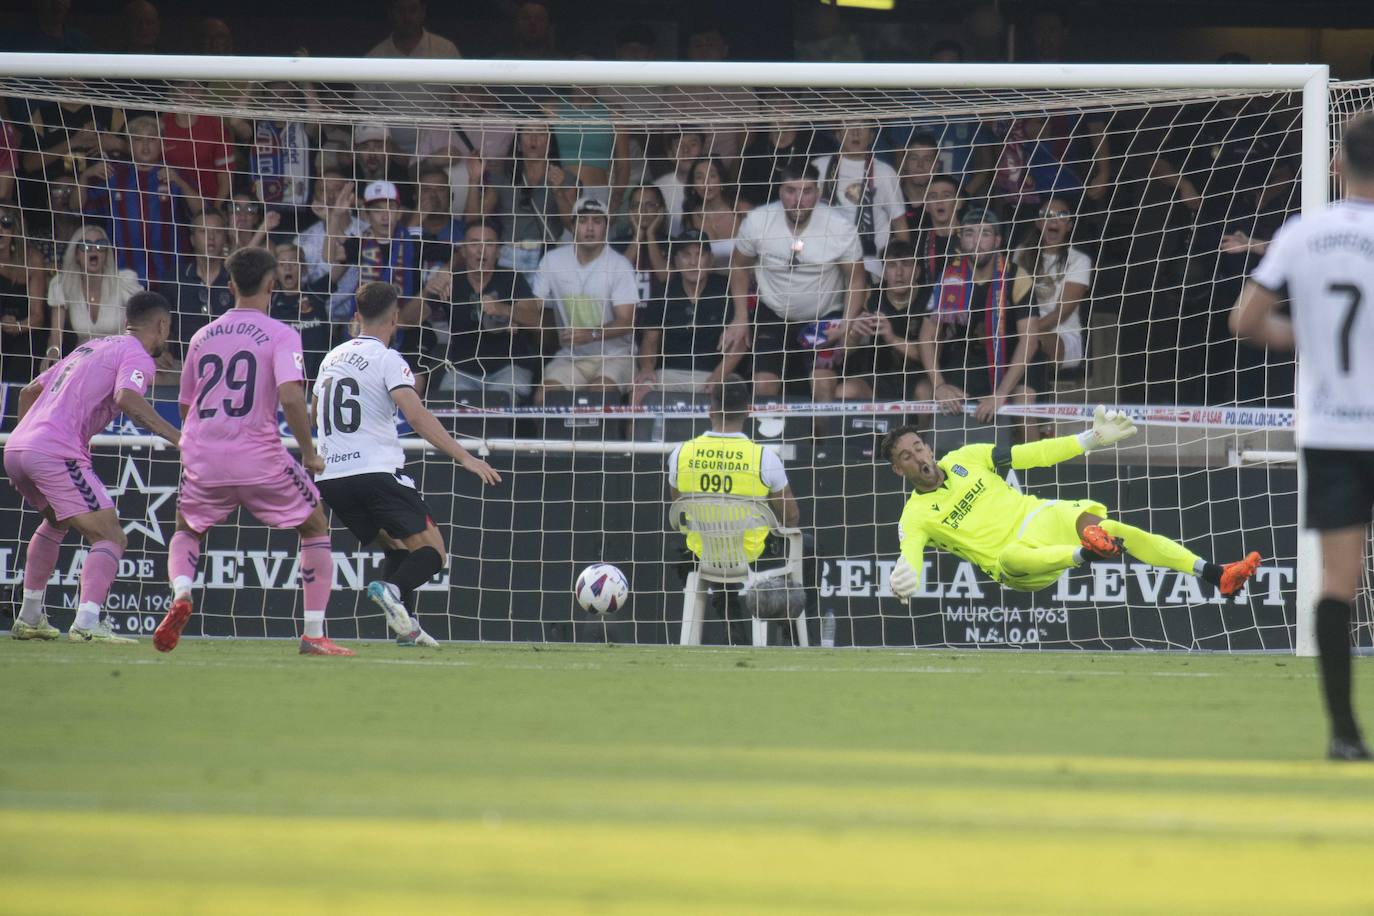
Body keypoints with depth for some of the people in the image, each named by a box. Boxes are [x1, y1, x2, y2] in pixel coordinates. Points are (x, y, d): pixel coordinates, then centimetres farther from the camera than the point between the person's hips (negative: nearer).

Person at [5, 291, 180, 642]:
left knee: (56, 522, 34)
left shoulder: (90, 348, 26)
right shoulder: (136, 356, 1)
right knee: (110, 539, -9)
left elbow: (29, 392, 31)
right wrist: (176, 437, -24)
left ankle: (29, 618, 34)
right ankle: (87, 623, -28)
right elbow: (127, 398, -22)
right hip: (57, 452, -9)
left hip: (16, 446, 9)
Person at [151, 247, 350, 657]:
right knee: (316, 528, 16)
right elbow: (290, 396, -18)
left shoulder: (202, 337, 12)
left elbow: (185, 408, 20)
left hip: (202, 459, 3)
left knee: (187, 531, 27)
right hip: (260, 460, -3)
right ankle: (314, 634, 7)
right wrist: (309, 454, -7)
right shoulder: (280, 335, -3)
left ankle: (181, 595, -6)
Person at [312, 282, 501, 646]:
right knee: (431, 551, -4)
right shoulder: (387, 359, -4)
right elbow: (416, 416, -17)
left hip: (330, 478, 7)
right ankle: (392, 590, -33)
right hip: (377, 472, -7)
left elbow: (312, 417, 32)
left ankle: (404, 624, 2)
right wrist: (464, 457, -19)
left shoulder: (332, 358, 17)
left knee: (396, 545, 21)